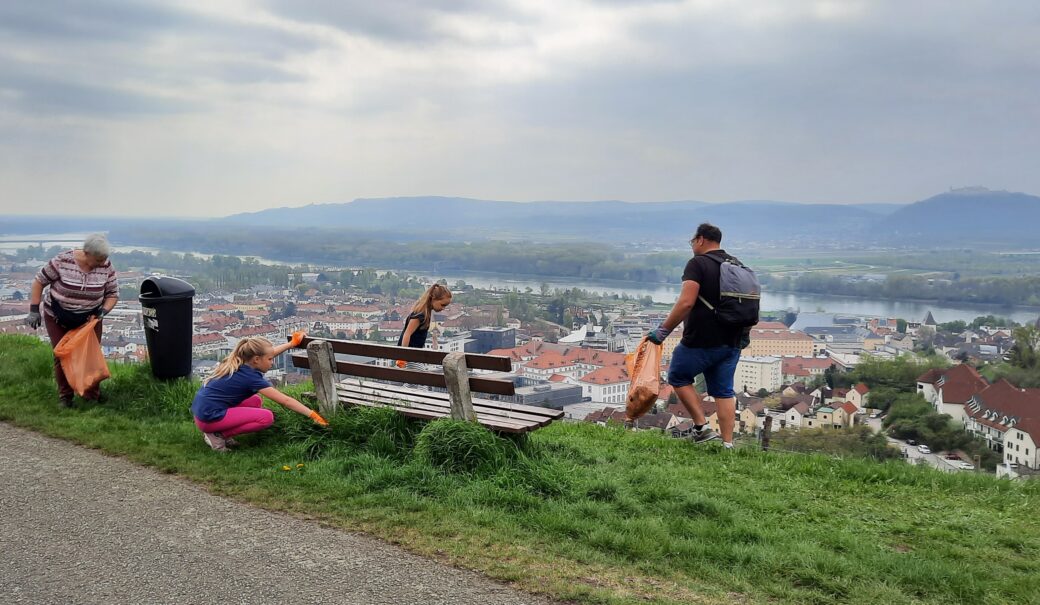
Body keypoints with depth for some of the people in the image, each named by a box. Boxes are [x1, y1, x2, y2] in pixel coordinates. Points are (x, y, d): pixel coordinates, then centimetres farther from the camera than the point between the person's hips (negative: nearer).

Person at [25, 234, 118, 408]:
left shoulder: (105, 267, -15)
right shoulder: (62, 262, -23)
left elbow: (113, 294, -4)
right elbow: (39, 281, -11)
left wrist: (104, 310, -22)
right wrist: (34, 310, -12)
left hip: (89, 319, 2)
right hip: (58, 318, -2)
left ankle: (92, 394, 14)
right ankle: (65, 395, 16)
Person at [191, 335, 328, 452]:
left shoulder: (237, 362, 6)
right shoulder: (250, 377, -17)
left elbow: (267, 353, 26)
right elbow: (285, 401, -14)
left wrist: (292, 343, 32)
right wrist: (313, 415, -10)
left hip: (202, 410, 9)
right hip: (209, 418, -9)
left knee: (256, 401, 19)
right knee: (266, 417, -12)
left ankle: (219, 432, 8)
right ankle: (218, 434, -7)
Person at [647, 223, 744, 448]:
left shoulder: (697, 263, -11)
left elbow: (686, 303, -21)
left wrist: (663, 330, -15)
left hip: (701, 341, -7)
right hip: (731, 343, 7)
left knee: (678, 377, 13)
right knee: (723, 391, 12)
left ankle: (702, 427, 5)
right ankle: (728, 444, 9)